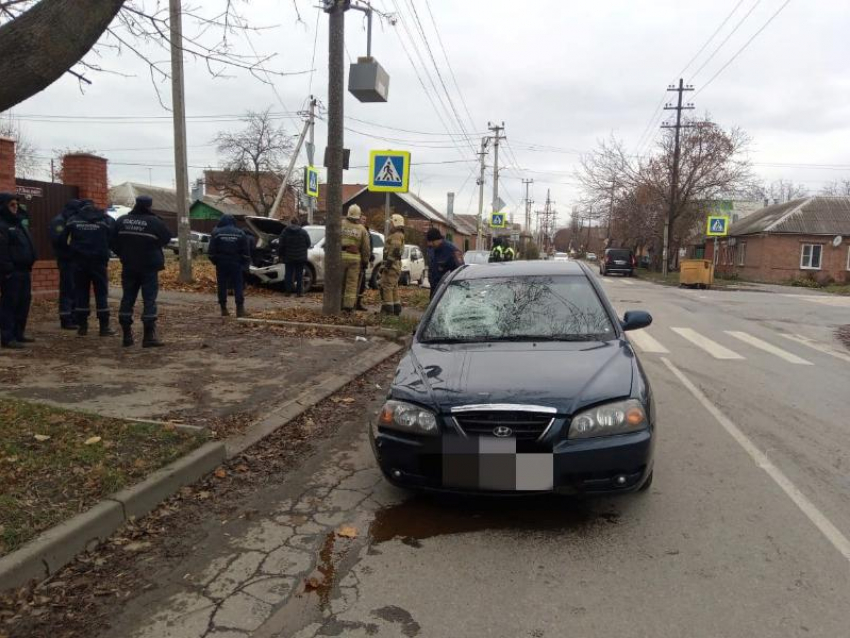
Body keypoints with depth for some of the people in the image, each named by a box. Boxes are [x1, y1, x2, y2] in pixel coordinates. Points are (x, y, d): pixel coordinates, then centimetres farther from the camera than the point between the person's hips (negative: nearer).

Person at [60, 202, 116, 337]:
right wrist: (105, 254, 7)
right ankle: (104, 327, 1)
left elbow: (62, 240, 3)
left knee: (81, 293, 9)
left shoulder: (73, 220, 5)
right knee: (101, 294, 3)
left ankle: (82, 326, 11)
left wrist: (72, 251, 17)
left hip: (79, 262, 2)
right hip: (99, 262, -2)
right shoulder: (106, 220, 1)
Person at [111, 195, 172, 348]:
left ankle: (127, 335, 13)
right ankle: (149, 336, -6)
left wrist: (124, 256, 19)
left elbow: (114, 243, 8)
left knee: (127, 299, 11)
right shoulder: (154, 222, -13)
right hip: (149, 267, -4)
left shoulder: (121, 221, 3)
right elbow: (167, 238, -2)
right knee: (149, 300, -2)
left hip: (128, 267, 5)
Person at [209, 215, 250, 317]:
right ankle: (240, 308, -7)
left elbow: (212, 251, -2)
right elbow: (246, 251, 1)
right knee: (238, 285, 1)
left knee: (222, 286, 6)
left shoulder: (216, 233, 1)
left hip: (221, 263, 0)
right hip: (236, 263, 0)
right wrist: (245, 263, 8)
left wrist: (214, 261, 7)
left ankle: (224, 309, 6)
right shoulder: (240, 233, 2)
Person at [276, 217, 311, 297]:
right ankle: (299, 292, 2)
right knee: (299, 275, 5)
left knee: (289, 274, 8)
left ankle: (288, 291, 8)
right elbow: (309, 244, 2)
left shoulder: (285, 232, -1)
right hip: (301, 258, 0)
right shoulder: (304, 232, -1)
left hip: (289, 258, 0)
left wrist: (280, 255, 6)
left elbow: (281, 245, -2)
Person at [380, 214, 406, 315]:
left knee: (386, 286, -11)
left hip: (392, 265, -11)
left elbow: (394, 251, -23)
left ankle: (388, 309, -12)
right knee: (393, 287, 15)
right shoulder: (399, 235, 22)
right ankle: (396, 309, 20)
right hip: (395, 266, 11)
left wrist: (388, 263, -24)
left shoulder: (396, 235, -13)